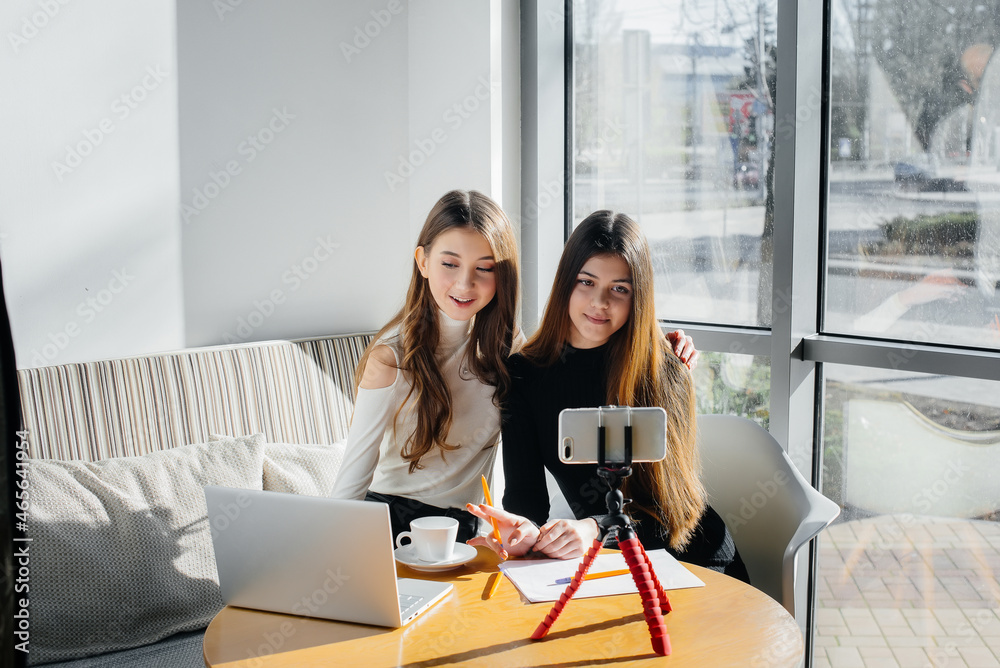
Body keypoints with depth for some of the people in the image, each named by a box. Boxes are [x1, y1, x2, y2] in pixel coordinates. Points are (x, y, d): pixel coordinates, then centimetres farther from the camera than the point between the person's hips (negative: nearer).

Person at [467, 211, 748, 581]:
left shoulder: (664, 370, -9)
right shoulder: (525, 373, 1)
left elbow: (671, 508, -12)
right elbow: (524, 491, -4)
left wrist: (593, 529, -30)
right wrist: (524, 530, -29)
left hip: (698, 563, -4)